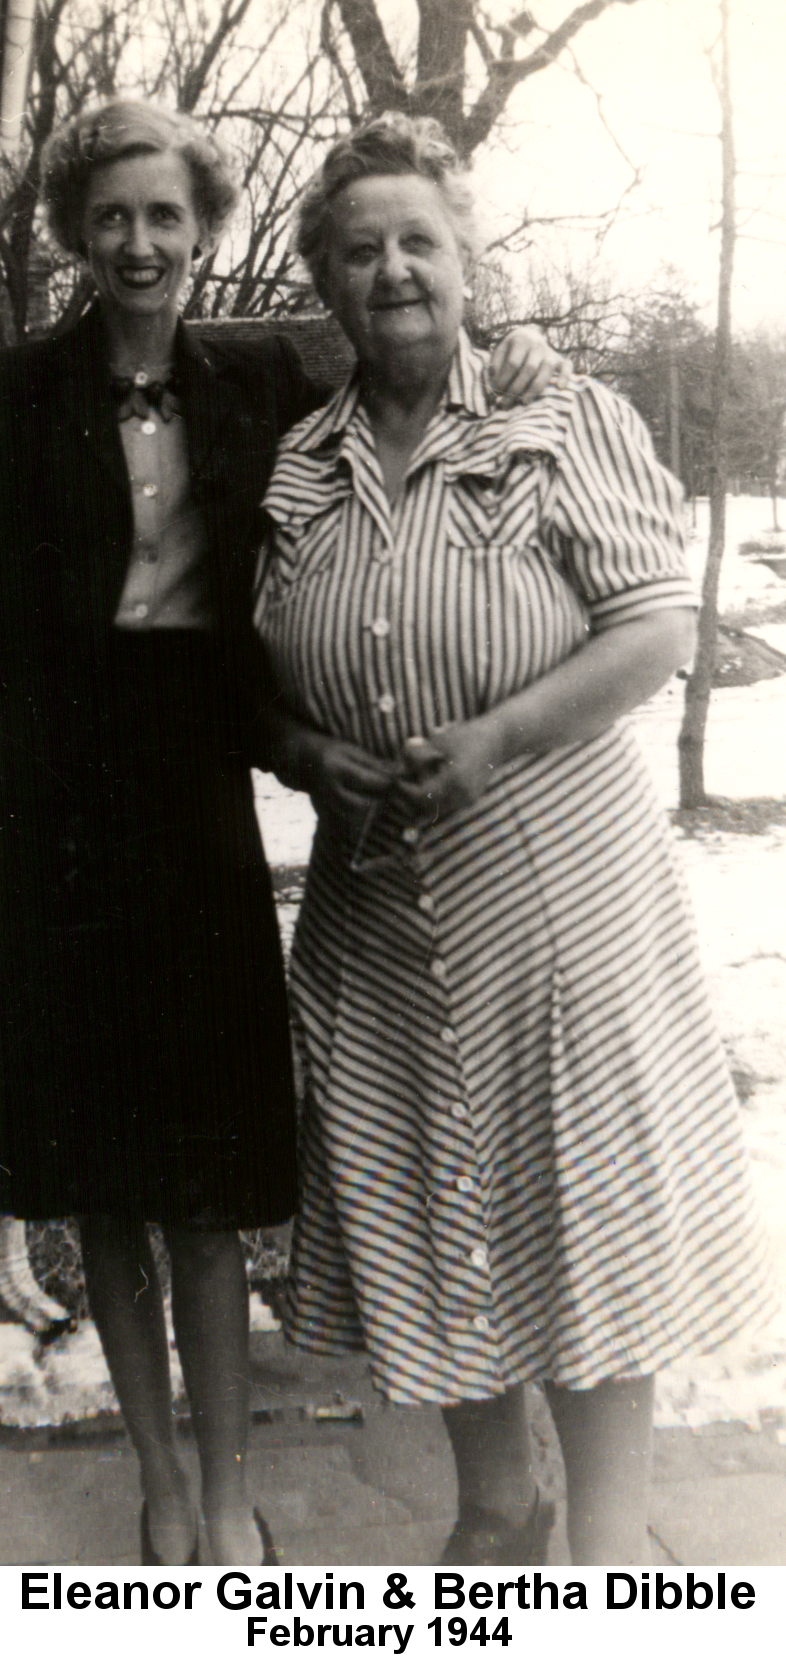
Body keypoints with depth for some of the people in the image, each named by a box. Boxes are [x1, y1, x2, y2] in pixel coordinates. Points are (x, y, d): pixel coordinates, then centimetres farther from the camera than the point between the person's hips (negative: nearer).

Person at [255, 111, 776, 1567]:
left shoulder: (566, 419, -3)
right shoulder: (290, 473, 6)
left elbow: (659, 627, -8)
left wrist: (494, 741, -19)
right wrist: (317, 762, -9)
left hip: (558, 891, -3)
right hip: (374, 917, 4)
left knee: (581, 1204, 5)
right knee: (421, 1217, 13)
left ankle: (607, 1539, 27)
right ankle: (493, 1506, 37)